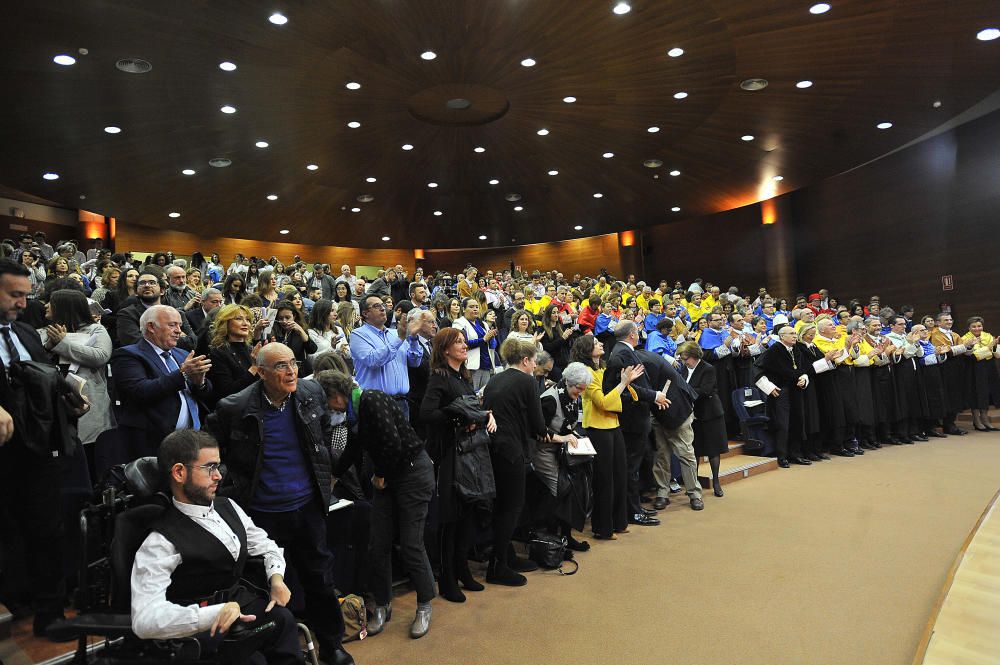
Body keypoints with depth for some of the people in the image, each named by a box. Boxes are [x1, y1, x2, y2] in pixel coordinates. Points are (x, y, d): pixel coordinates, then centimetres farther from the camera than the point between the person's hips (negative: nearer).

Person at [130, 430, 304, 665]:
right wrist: (216, 613, -33)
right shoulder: (161, 541, -12)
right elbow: (145, 620, -21)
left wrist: (276, 577, 1)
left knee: (283, 620, -27)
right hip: (206, 628, -6)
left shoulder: (228, 507, 10)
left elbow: (265, 545, 23)